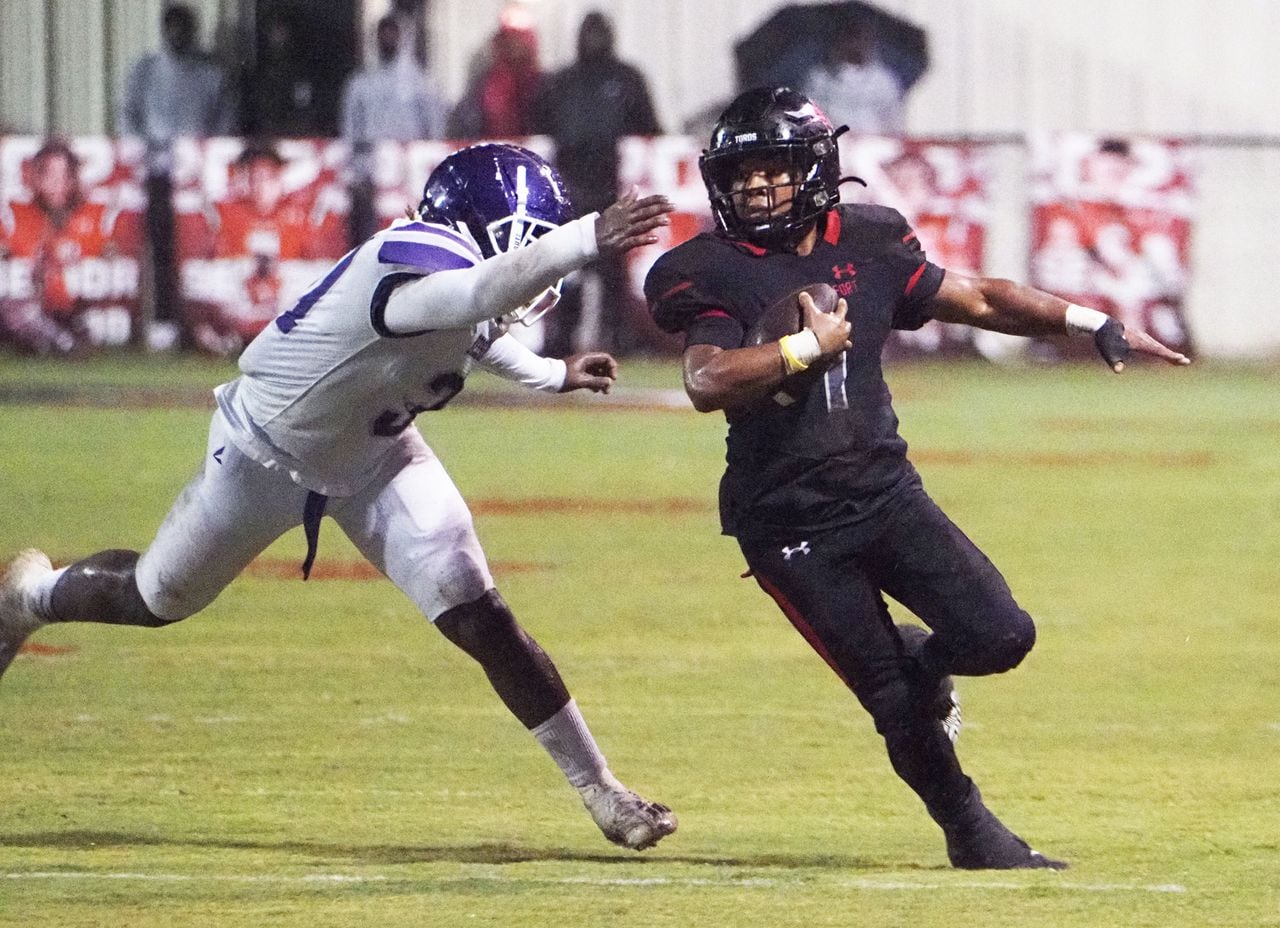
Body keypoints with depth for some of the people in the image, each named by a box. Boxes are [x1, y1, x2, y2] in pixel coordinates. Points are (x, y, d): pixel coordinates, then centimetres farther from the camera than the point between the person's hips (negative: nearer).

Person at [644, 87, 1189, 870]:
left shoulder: (867, 248, 4)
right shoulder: (715, 273, -9)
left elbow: (978, 300, 14)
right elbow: (708, 382, -25)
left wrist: (1090, 322, 8)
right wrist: (809, 346, -22)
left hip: (886, 491, 4)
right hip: (793, 530, -4)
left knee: (1000, 636, -11)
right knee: (898, 707, -4)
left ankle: (919, 662, 23)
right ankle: (970, 831, 20)